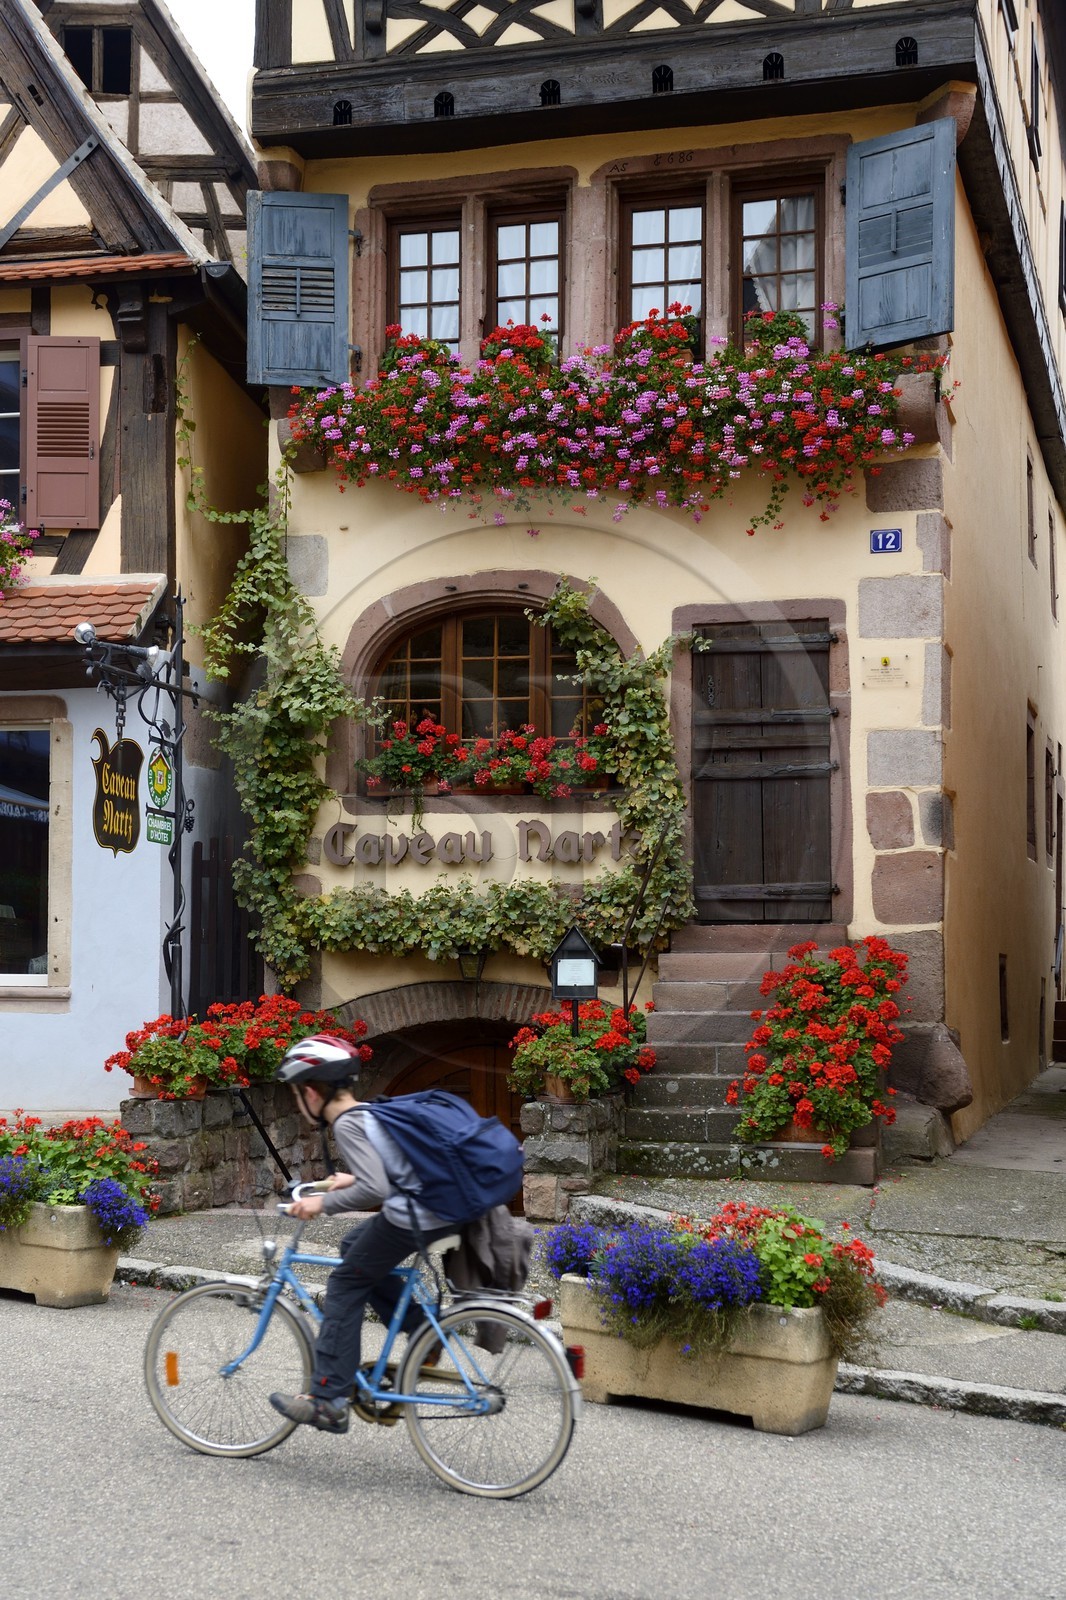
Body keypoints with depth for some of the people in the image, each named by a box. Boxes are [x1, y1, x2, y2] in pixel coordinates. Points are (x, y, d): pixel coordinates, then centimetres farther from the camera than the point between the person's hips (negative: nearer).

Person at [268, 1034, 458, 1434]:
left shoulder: (347, 1124, -11)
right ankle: (423, 1335, 23)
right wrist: (353, 1179, 29)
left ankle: (328, 1402, 6)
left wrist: (324, 1203, -10)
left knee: (345, 1285, 5)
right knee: (354, 1246, 26)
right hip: (445, 1207, 9)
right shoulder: (373, 1111, 17)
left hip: (413, 1218, -9)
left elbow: (374, 1190, -23)